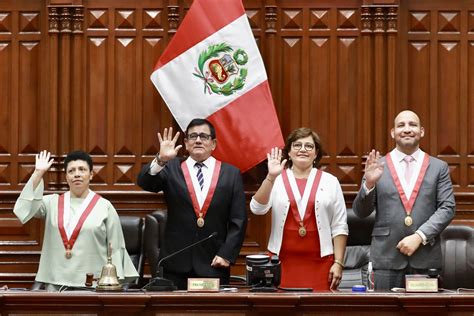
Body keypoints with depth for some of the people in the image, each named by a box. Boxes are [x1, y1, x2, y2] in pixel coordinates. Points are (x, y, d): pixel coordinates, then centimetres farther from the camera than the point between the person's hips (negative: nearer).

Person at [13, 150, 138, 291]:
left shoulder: (104, 206, 3)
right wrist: (38, 173, -7)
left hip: (92, 283, -2)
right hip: (56, 281, 2)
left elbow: (115, 248, 2)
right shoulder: (52, 202, 11)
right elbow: (24, 208, -5)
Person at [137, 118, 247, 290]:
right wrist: (161, 160, -25)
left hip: (214, 264, 0)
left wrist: (226, 254, -5)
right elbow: (145, 182, -9)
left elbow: (238, 220, 4)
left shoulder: (231, 174, 7)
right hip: (176, 264, 0)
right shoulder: (171, 169, 8)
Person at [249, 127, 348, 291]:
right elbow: (257, 208, -8)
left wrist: (338, 263, -1)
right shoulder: (277, 181, 7)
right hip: (282, 262, 0)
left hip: (319, 263, 0)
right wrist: (271, 177, -19)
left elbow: (339, 227, 6)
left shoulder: (330, 182, 8)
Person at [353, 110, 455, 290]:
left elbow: (447, 208, 2)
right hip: (386, 256, 0)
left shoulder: (439, 168, 9)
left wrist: (419, 236, -10)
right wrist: (369, 183, -12)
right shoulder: (378, 167, 8)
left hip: (426, 258, 0)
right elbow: (360, 212, 7)